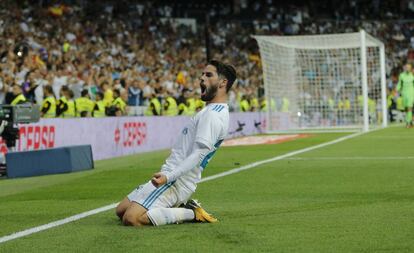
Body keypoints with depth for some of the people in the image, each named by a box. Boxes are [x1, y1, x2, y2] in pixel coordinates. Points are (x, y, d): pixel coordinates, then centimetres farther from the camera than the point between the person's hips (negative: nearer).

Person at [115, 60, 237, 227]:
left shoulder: (213, 115, -17)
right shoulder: (212, 111, 17)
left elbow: (198, 155, -27)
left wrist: (168, 177, -36)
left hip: (176, 182, -10)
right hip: (171, 175, 10)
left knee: (131, 219, -24)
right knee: (121, 211, 13)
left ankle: (190, 214, -10)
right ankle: (182, 207, 9)